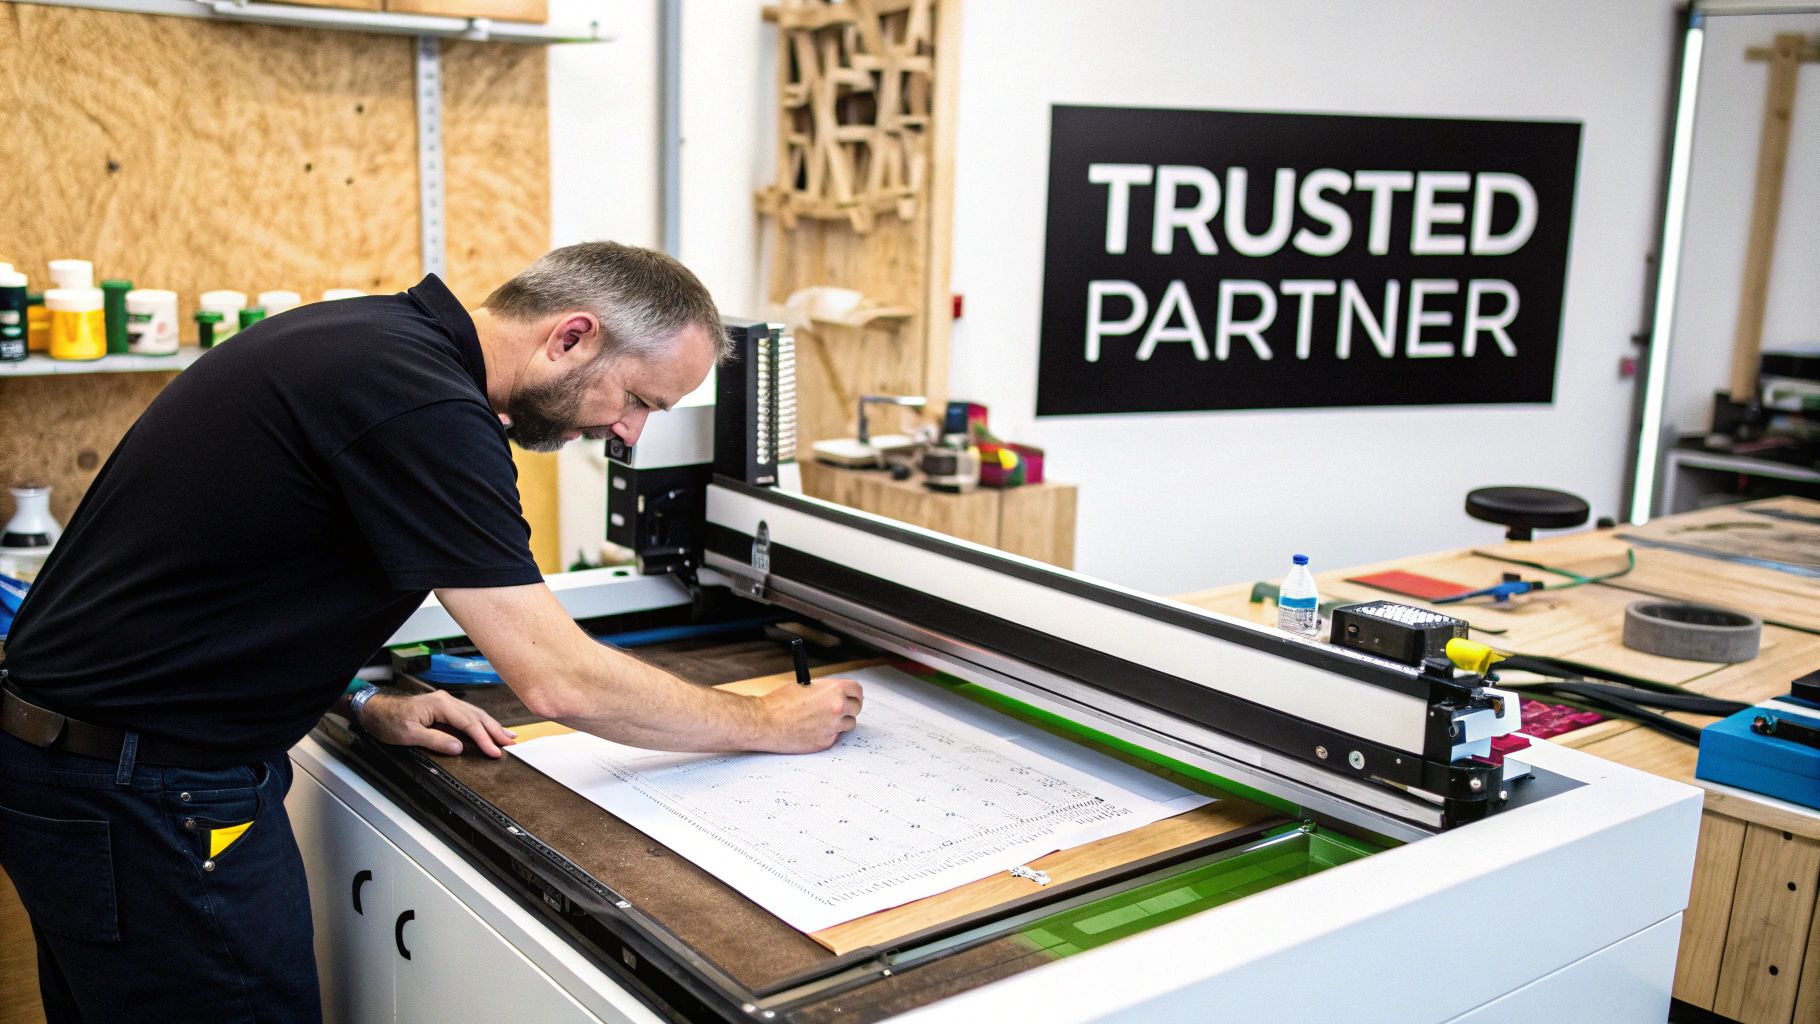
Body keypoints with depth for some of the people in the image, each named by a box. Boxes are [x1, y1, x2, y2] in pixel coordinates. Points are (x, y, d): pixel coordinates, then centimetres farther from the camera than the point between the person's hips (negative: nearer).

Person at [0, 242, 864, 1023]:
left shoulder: (366, 335, 4)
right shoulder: (424, 405, -25)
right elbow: (558, 679, -25)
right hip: (148, 796, -10)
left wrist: (359, 705, 4)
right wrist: (768, 725, -11)